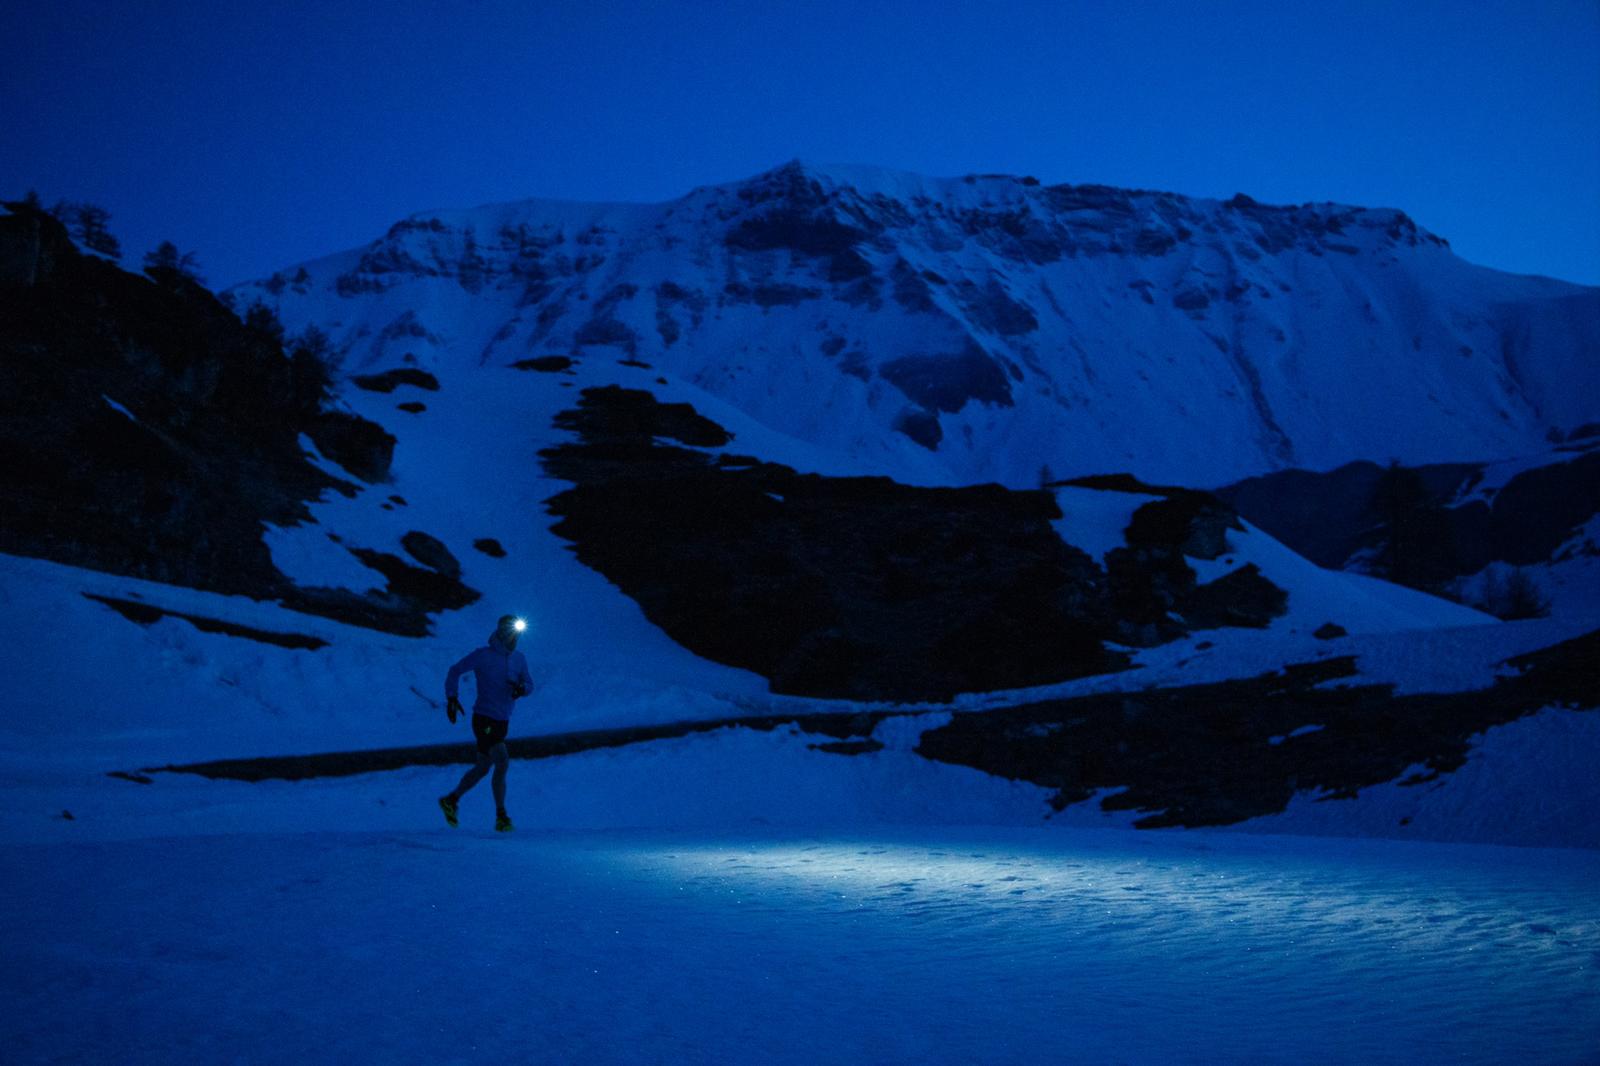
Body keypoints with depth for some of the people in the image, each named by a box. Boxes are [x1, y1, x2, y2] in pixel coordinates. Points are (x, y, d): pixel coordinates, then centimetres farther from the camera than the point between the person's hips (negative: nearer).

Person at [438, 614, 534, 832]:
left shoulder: (518, 659, 6)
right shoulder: (483, 655, -10)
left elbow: (529, 683, 11)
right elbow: (455, 671, -2)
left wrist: (522, 688, -12)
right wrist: (452, 698, -12)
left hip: (502, 722, 7)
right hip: (483, 719, -7)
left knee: (482, 768, 17)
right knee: (502, 763, -19)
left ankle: (451, 800, 36)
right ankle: (501, 816, -11)